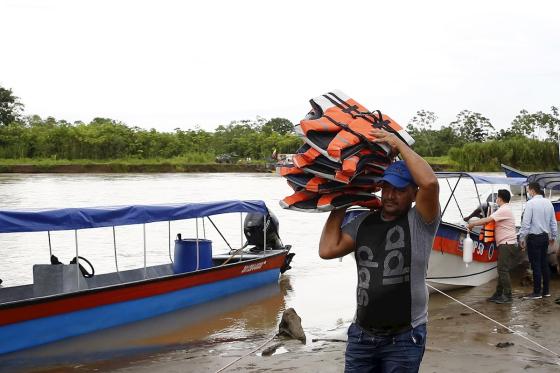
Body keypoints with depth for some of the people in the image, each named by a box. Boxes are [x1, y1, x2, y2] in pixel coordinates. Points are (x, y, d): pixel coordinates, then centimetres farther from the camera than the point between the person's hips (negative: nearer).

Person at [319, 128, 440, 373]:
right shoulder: (363, 223, 9)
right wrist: (340, 206, 4)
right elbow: (327, 250, -2)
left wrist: (398, 144, -16)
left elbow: (430, 183, -26)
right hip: (361, 334, 5)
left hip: (404, 338, -4)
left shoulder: (419, 222, -7)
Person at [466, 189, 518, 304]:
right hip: (504, 244, 10)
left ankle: (507, 296, -8)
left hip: (507, 245, -10)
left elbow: (487, 220, -19)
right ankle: (498, 294, 16)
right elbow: (490, 221, 16)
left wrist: (472, 224, -10)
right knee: (501, 270, 12)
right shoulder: (505, 209, 19)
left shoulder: (504, 210, -14)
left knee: (503, 270, -10)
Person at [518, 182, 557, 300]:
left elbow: (526, 223, -16)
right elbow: (553, 222, 13)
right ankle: (546, 290, 18)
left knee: (536, 265, -3)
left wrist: (522, 238, -10)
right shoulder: (548, 203, 7)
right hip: (545, 237, 7)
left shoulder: (531, 203, -14)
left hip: (534, 237, -7)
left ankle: (537, 292, 0)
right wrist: (553, 236, 24)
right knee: (544, 263, 13)